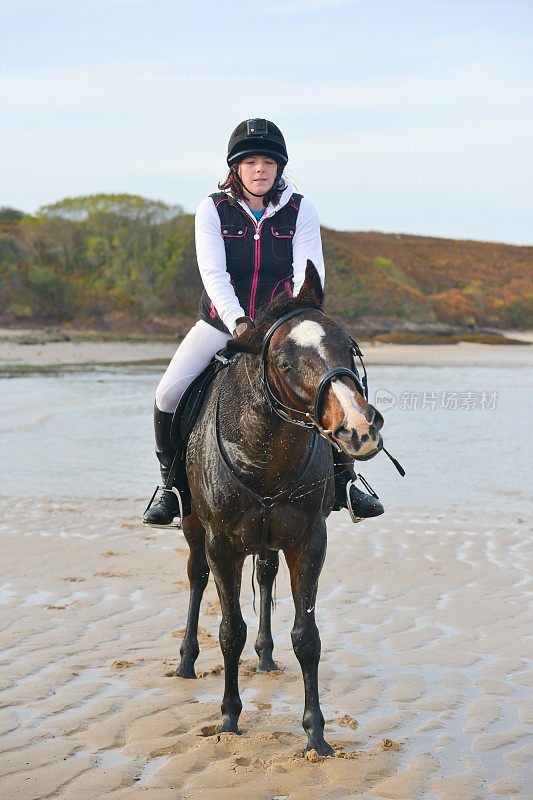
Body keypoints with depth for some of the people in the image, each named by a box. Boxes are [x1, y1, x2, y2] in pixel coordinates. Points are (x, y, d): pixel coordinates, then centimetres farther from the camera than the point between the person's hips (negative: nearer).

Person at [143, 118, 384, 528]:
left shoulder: (301, 211, -5)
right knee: (168, 396, -16)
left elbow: (309, 278, -13)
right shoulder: (213, 210, -7)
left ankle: (342, 482, 5)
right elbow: (213, 274, -18)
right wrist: (238, 322, -35)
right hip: (221, 323, 0)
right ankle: (174, 486, 6)